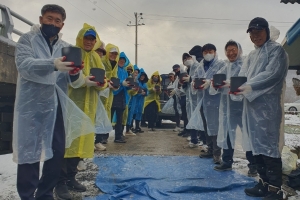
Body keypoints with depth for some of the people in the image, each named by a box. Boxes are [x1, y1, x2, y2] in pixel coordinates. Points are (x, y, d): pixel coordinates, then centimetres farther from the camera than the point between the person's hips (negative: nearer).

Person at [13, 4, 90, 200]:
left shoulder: (66, 48, 12)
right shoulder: (27, 39, 3)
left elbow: (76, 82, 1)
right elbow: (24, 64, -18)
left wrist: (76, 73, -24)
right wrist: (53, 65, -35)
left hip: (57, 108, 4)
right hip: (31, 107, -4)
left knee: (57, 153, 10)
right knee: (29, 153, 2)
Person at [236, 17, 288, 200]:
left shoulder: (276, 49, 1)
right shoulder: (251, 55, 22)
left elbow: (272, 74, -13)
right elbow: (242, 76, 12)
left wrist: (249, 87, -21)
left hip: (268, 105, -7)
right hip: (252, 105, 7)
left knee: (269, 146, -8)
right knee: (257, 145, 10)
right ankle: (265, 183, 22)